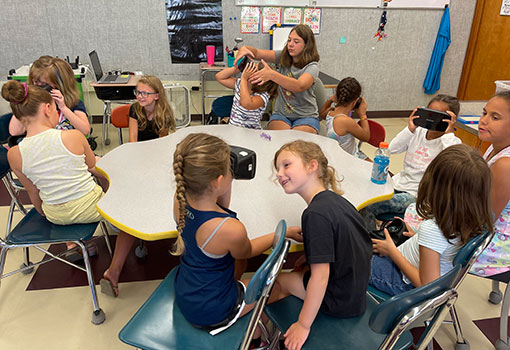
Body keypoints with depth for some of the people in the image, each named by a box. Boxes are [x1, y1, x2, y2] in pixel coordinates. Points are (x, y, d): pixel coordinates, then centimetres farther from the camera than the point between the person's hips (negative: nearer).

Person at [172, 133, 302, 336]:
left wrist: (227, 182, -14)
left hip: (183, 293, 6)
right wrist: (283, 233, 2)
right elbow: (246, 252, -11)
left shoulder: (180, 198, -18)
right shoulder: (231, 229, -36)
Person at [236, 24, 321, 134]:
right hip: (281, 114, 3)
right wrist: (245, 49, -28)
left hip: (306, 116, -3)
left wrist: (272, 75, -45)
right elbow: (257, 53, -4)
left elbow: (300, 86, -34)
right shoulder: (283, 57, 4)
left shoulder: (312, 66, -12)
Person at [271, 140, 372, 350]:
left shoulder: (316, 214, -28)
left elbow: (320, 277, -28)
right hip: (358, 287, 8)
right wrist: (313, 257, 8)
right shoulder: (334, 199, 0)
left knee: (277, 280, 8)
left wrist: (303, 325, -19)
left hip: (340, 302, -8)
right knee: (294, 273, 22)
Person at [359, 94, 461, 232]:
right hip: (398, 183, 6)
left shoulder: (452, 142, -6)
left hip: (417, 194, -5)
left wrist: (448, 134, -23)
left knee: (367, 207, -24)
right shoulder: (418, 132, 6)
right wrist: (410, 129, -15)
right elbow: (392, 149, -5)